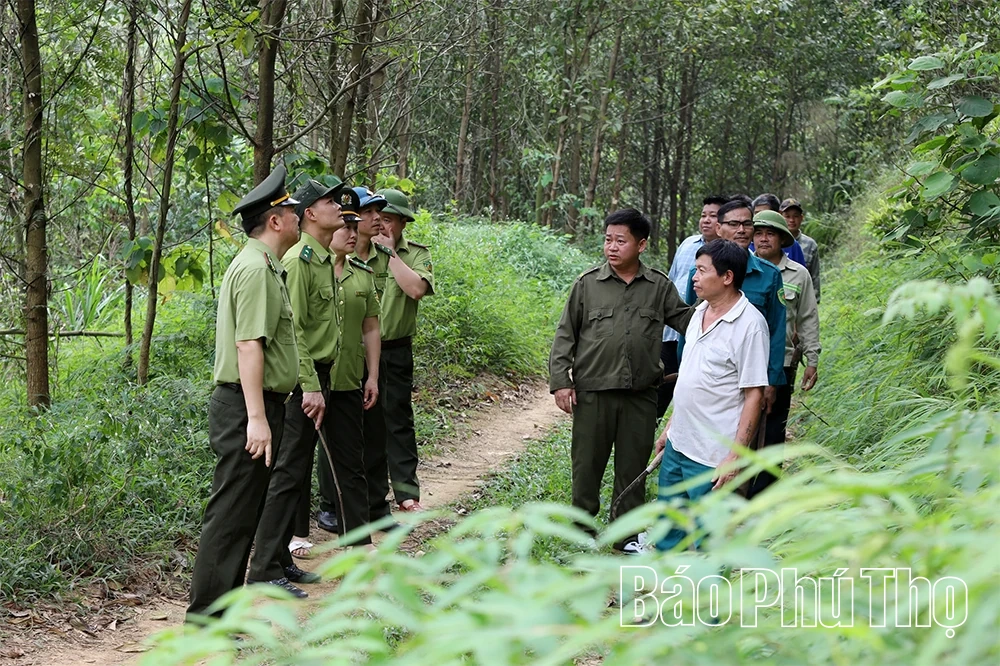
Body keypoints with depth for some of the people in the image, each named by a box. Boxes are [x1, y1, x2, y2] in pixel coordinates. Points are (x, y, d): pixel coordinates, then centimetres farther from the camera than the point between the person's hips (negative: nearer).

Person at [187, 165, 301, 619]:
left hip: (252, 407, 11)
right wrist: (256, 417, -27)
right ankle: (205, 619, -4)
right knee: (232, 514, -7)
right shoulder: (256, 269, -15)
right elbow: (249, 346, -23)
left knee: (244, 512, 14)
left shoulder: (264, 266, 19)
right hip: (247, 408, -11)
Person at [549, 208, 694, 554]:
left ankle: (627, 535, 24)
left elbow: (685, 319, 11)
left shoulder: (659, 286, 3)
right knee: (587, 464, 7)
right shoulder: (588, 283, -1)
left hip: (640, 395, 2)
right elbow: (565, 335, 2)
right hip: (593, 392, -1)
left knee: (633, 466, 11)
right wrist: (560, 380, -3)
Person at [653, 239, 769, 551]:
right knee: (668, 528, 18)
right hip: (678, 443, 8)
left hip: (713, 456, -8)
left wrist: (734, 457, -20)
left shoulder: (749, 324, -17)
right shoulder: (701, 312, 9)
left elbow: (754, 395, -17)